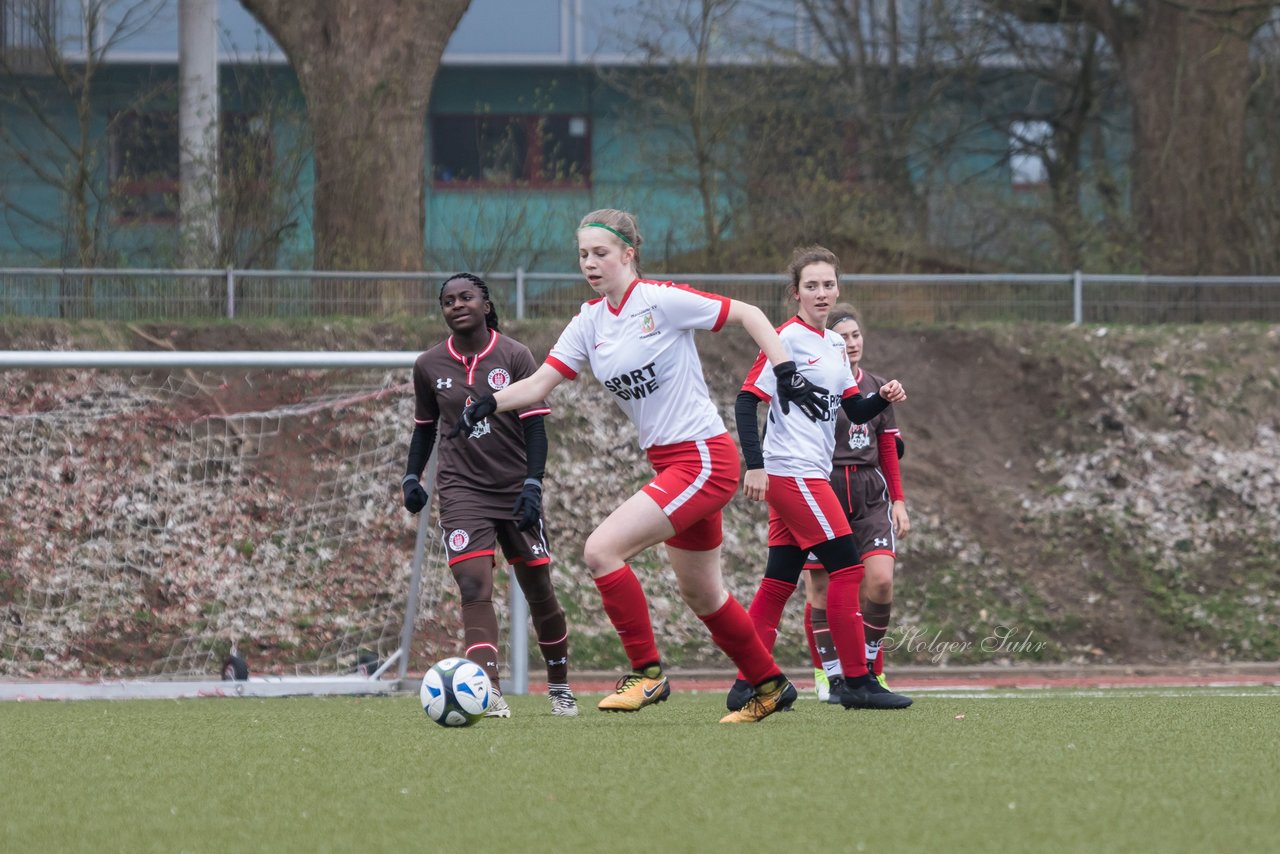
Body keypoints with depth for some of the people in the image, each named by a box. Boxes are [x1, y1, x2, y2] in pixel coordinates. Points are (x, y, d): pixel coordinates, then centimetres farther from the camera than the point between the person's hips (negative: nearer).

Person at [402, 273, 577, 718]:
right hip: (462, 491, 0)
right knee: (474, 586, -19)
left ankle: (559, 688, 27)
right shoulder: (429, 366, 3)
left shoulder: (514, 356, -5)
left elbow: (534, 426, -7)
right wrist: (412, 476, 4)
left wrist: (532, 485, -16)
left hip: (515, 491, 0)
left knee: (539, 591, 7)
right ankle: (489, 692, -30)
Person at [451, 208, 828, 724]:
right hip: (669, 463, 8)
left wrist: (787, 373, -14)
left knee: (601, 550, -18)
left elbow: (749, 315, -6)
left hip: (704, 459, -8)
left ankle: (647, 673, -7)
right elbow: (539, 384, 4)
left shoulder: (662, 301, -13)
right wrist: (487, 405, -13)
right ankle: (769, 685, 35)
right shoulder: (589, 323, 7)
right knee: (700, 595, 17)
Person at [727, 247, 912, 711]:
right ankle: (857, 682, -7)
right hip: (791, 474, -8)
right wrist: (754, 465, -20)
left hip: (808, 477, 8)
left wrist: (884, 397, -4)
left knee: (779, 582, 7)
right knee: (847, 569, -9)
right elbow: (747, 399, -13)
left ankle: (748, 684, 9)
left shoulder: (834, 345, 15)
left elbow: (856, 412, 17)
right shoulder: (787, 339, -10)